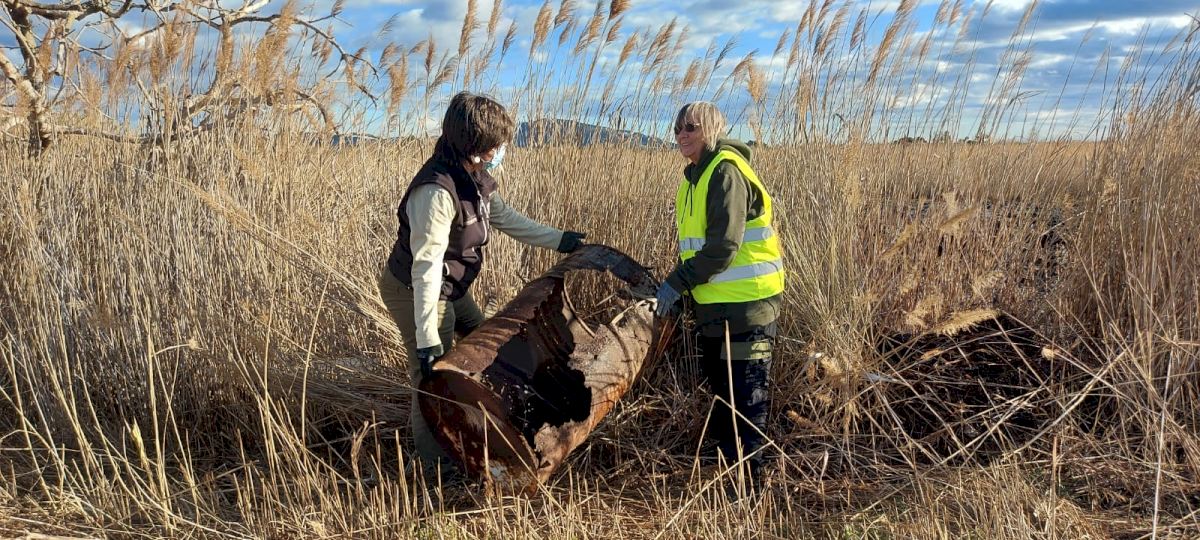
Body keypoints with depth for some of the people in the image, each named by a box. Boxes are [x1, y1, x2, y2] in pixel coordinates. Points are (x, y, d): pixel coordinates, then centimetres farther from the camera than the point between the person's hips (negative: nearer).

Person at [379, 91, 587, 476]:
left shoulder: (476, 176, -5)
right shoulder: (436, 191, -34)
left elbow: (506, 218, 11)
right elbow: (426, 268, -36)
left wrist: (559, 240, 13)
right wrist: (427, 339, -36)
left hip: (450, 286, 10)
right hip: (414, 291, -10)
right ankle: (435, 470, 11)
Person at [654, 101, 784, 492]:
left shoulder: (726, 171, -14)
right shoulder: (695, 177, 15)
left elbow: (724, 246, -21)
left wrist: (677, 283, -16)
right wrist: (681, 288, 7)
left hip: (745, 305, -10)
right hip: (713, 306, 10)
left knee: (744, 398, -1)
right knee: (718, 392, 19)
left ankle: (749, 484, 10)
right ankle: (728, 470, 34)